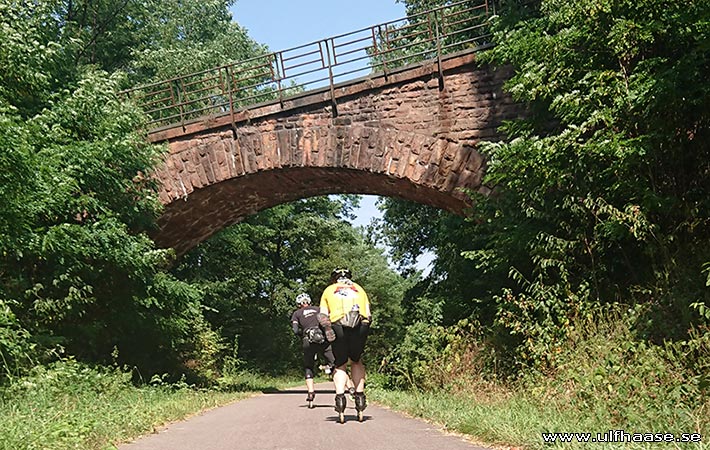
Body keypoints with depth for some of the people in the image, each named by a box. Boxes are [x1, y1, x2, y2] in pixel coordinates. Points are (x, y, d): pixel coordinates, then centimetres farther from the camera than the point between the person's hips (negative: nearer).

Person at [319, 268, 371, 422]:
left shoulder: (329, 290, 27)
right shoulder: (359, 289, 31)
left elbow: (323, 316, 11)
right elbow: (368, 315, 19)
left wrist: (328, 330, 1)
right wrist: (364, 331, 20)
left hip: (338, 325, -1)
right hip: (360, 326, 1)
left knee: (340, 365, 12)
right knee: (356, 361, 22)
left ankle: (340, 398, -6)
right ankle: (359, 397, 13)